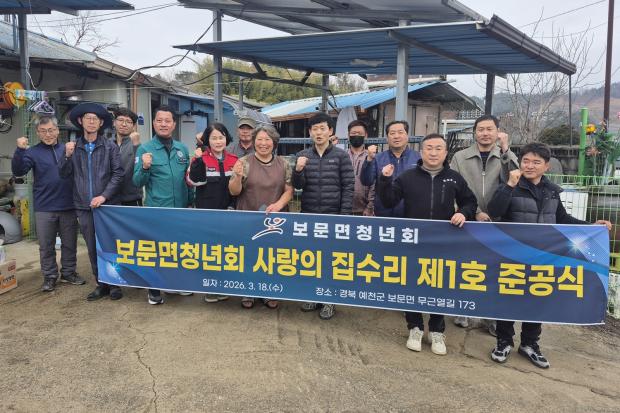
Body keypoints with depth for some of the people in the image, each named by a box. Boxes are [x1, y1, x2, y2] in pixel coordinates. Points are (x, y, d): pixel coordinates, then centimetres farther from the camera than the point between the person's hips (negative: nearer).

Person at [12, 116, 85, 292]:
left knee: (70, 243, 12)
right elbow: (18, 171, -14)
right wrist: (20, 150, -29)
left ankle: (69, 272, 26)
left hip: (68, 206, 2)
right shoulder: (33, 152, 0)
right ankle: (49, 276, 20)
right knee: (46, 246, 8)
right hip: (44, 208, -1)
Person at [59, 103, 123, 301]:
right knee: (92, 248, 10)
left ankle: (114, 284, 17)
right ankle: (101, 284, 22)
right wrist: (67, 156, -9)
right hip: (84, 206, 3)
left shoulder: (110, 146, -2)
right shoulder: (73, 147, 7)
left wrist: (104, 196, -14)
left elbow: (118, 174, -6)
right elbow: (64, 174, 8)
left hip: (108, 204, -3)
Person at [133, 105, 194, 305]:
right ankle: (154, 290, 21)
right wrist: (145, 167, -27)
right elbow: (137, 182, -9)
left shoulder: (182, 149, 7)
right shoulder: (144, 149, -5)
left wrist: (190, 201, 12)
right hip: (156, 210, -4)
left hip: (181, 209, 4)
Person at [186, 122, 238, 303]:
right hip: (206, 213, -3)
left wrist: (233, 206, 3)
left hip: (227, 213, 3)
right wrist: (197, 160, -23)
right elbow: (194, 181, -16)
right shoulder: (201, 158, -4)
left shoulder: (233, 160, 5)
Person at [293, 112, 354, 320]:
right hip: (308, 215, 3)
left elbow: (348, 186, -3)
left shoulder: (341, 155, -2)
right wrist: (298, 170, -20)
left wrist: (345, 215, -9)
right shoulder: (302, 155, 5)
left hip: (333, 215, -2)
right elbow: (298, 186, 1)